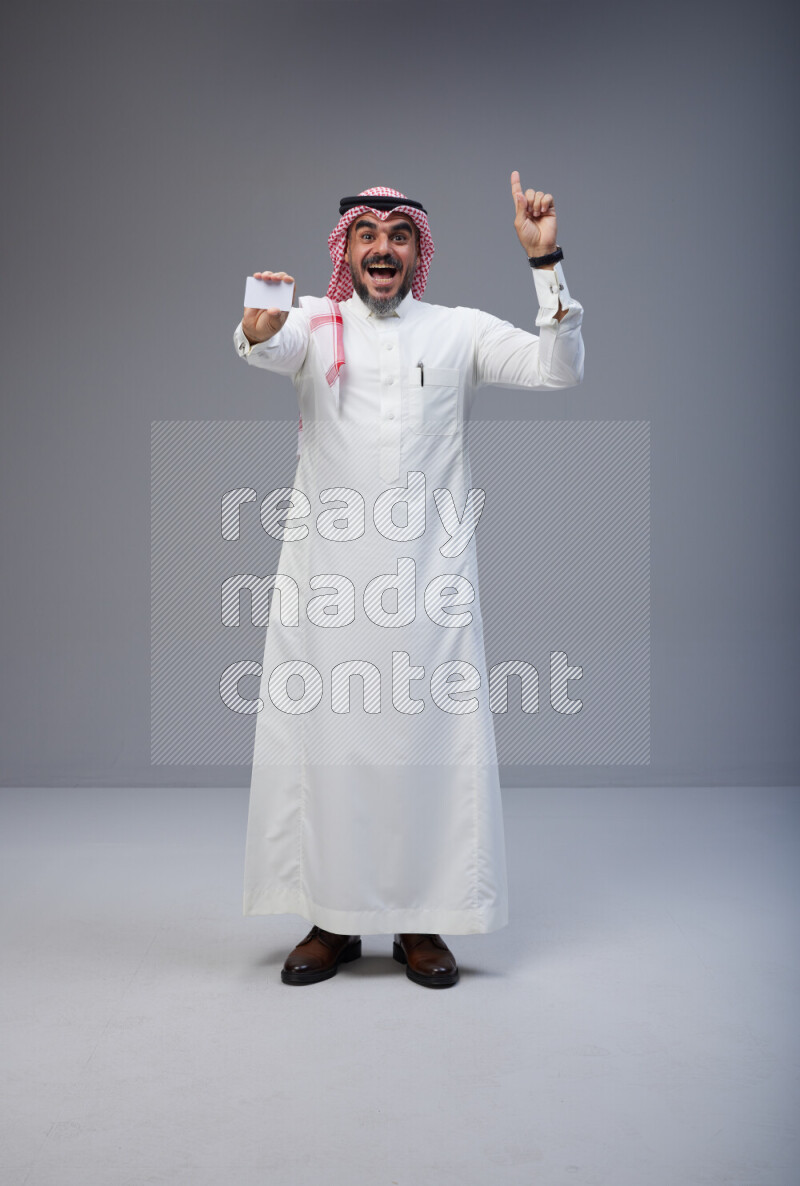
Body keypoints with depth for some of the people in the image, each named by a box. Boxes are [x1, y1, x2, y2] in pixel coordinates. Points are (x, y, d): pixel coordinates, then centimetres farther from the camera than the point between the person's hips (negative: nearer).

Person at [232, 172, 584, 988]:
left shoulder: (460, 332, 10)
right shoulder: (314, 323, 8)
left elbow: (560, 368, -1)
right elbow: (268, 348, -14)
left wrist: (545, 261, -11)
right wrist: (258, 330, -39)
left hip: (429, 572, 0)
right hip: (324, 573, 0)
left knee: (430, 739, 2)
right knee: (320, 737, 4)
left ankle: (421, 921, 17)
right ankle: (332, 919, 19)